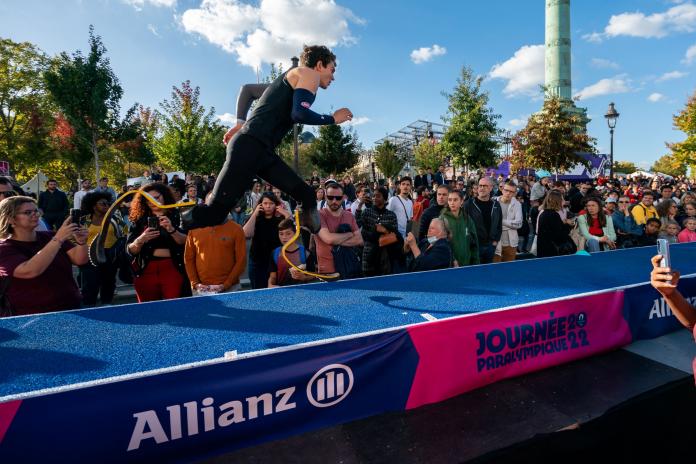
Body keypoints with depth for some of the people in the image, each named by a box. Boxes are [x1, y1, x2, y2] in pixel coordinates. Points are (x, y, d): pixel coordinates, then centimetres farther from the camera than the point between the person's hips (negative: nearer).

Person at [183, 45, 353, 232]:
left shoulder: (293, 81, 29)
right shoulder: (310, 74, 2)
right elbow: (299, 114, -16)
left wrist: (241, 123, 25)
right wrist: (333, 119, -2)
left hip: (263, 150, 10)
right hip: (250, 146, -10)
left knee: (307, 196, 1)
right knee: (216, 210, -12)